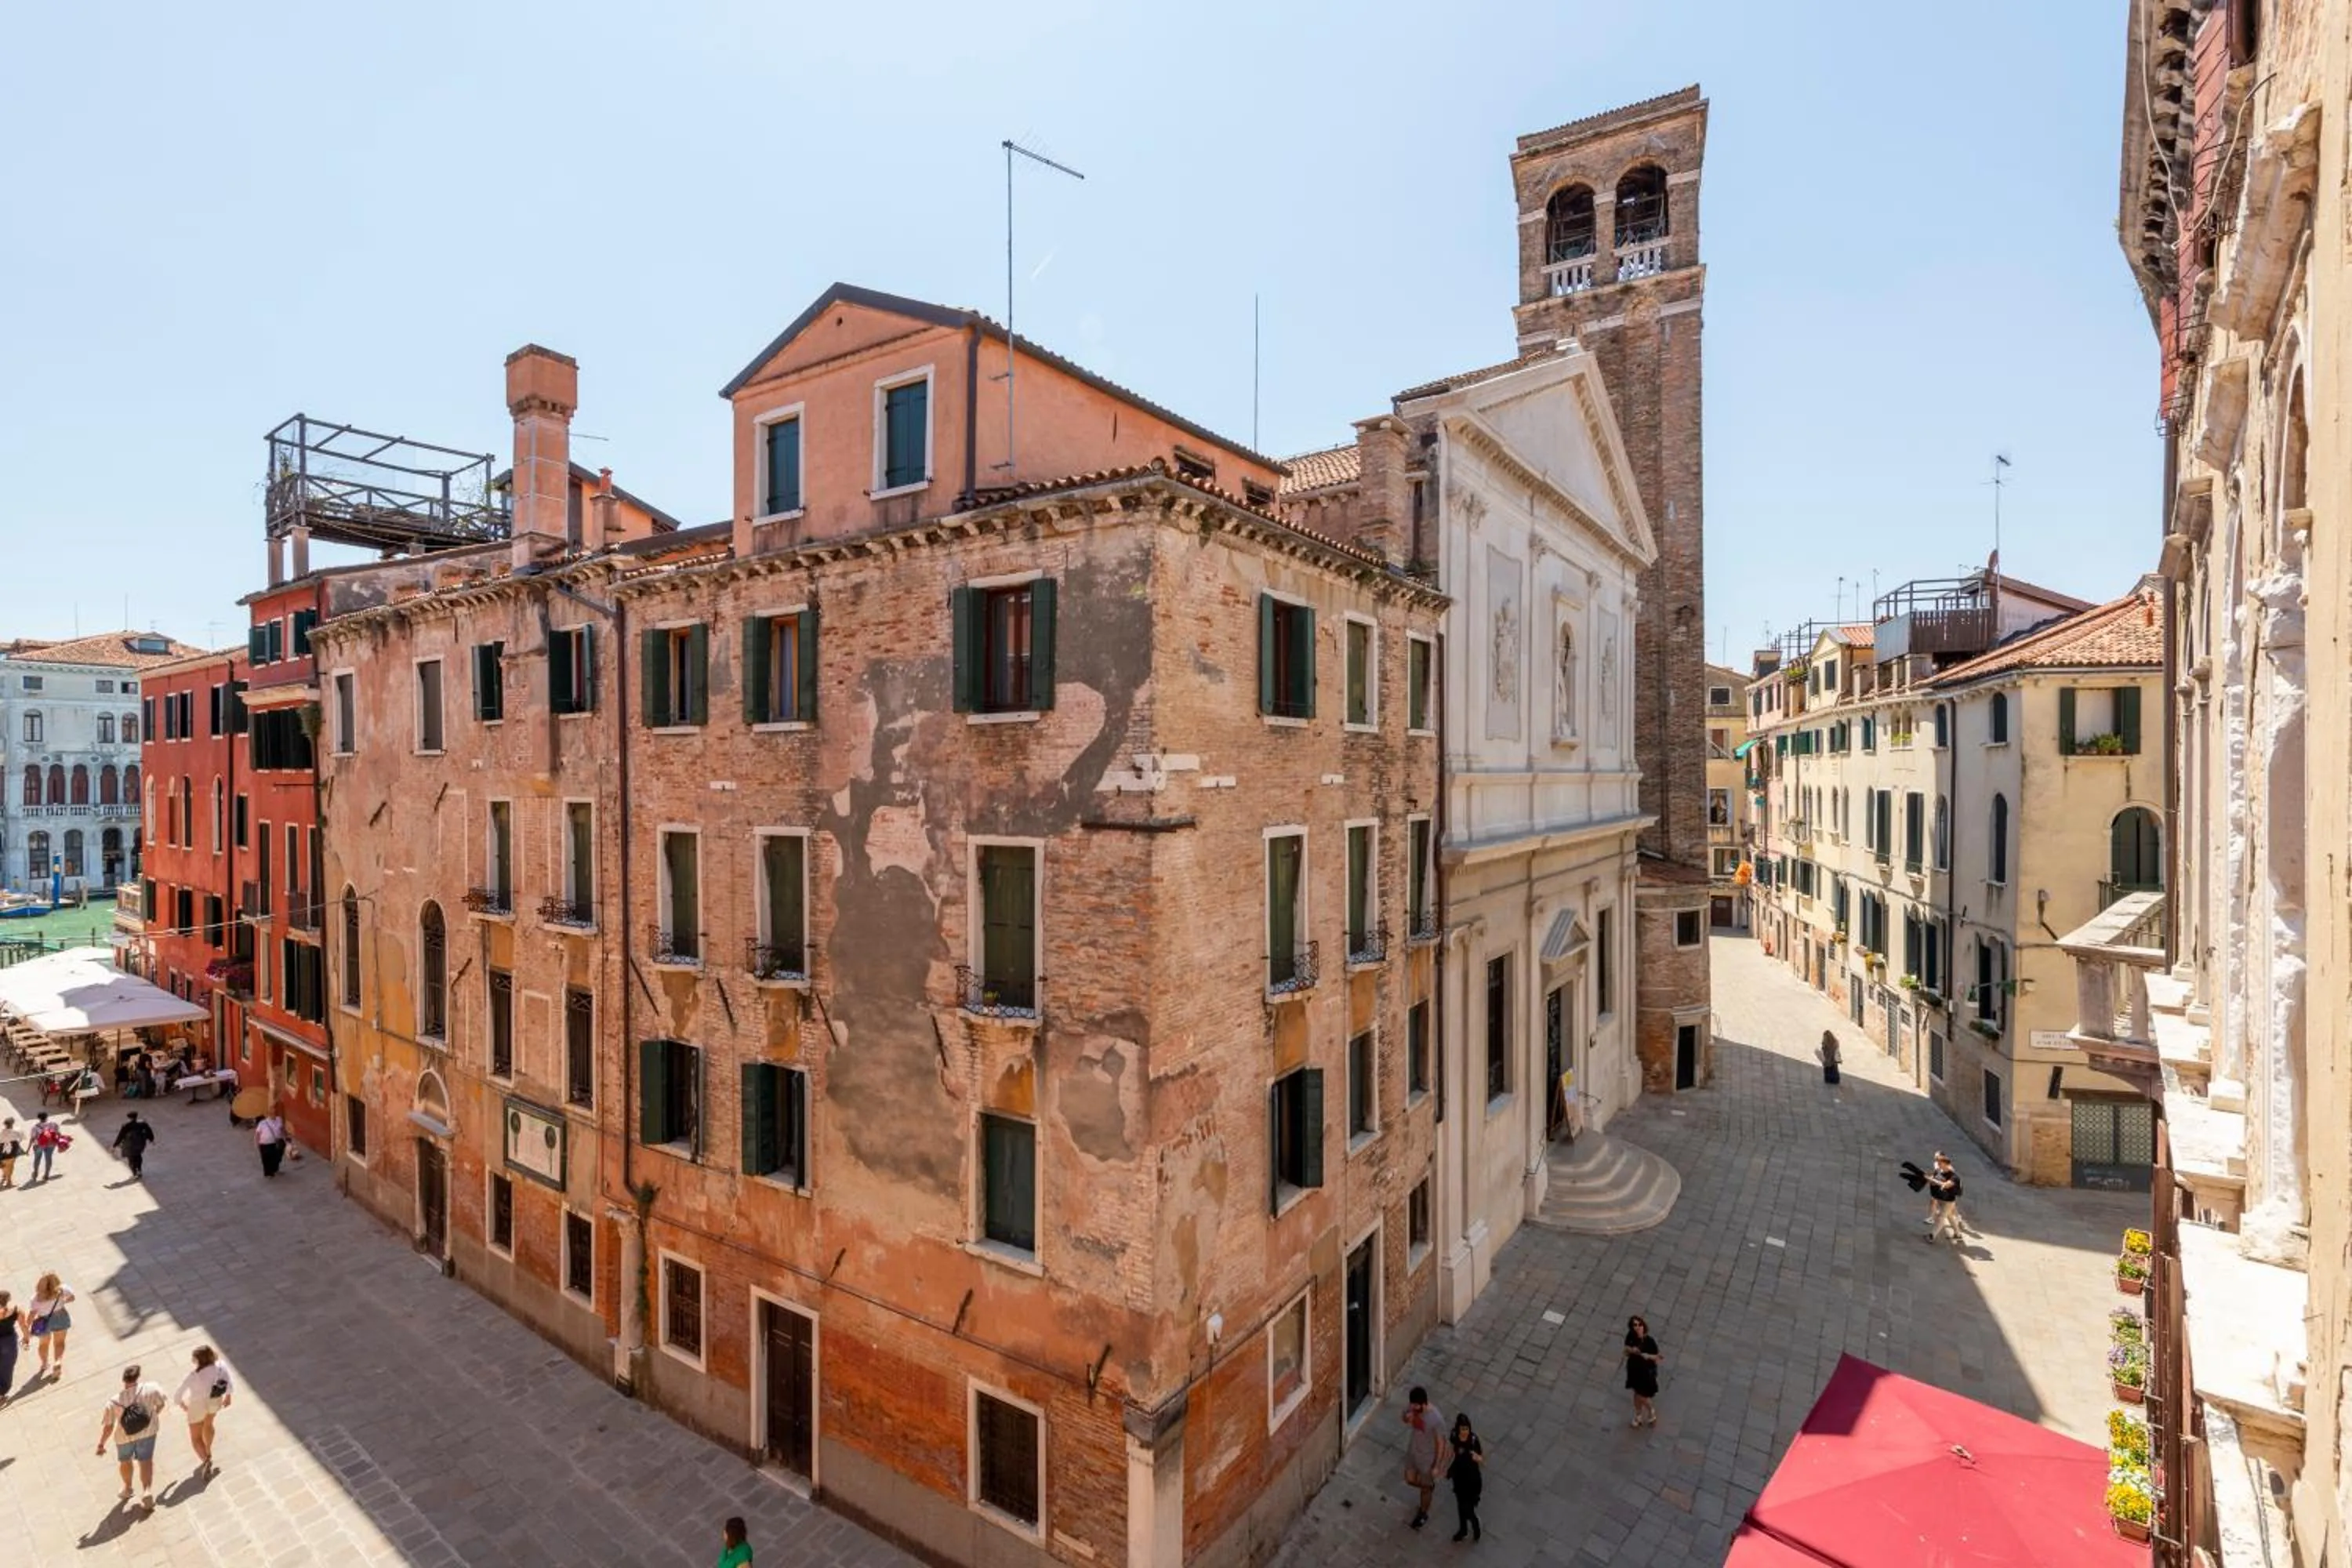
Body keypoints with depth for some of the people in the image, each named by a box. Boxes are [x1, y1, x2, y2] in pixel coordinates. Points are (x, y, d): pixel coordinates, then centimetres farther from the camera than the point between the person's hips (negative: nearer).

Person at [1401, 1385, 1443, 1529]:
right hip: (1412, 1451, 5)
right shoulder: (1411, 1406, -20)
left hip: (1427, 1458, -5)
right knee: (1410, 1480, 22)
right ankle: (1430, 1486, 53)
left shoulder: (1436, 1420, -35)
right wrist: (1407, 1418, -26)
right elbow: (1405, 1418, -1)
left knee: (1425, 1488, 19)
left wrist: (1436, 1466, -12)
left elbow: (1440, 1443, -21)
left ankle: (1423, 1514, 47)